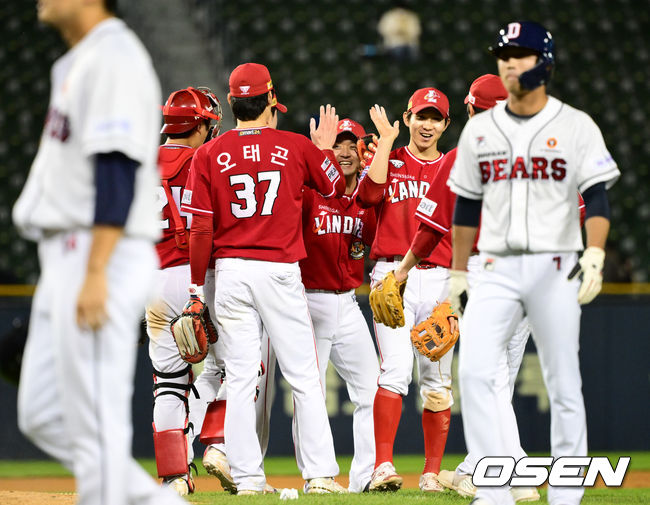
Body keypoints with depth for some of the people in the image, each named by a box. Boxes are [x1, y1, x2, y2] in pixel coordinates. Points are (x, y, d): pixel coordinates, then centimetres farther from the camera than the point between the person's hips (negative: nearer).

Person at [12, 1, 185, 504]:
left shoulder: (115, 58, -13)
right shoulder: (77, 63, 19)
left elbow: (118, 171, -21)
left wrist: (96, 274, -26)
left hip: (105, 254, -11)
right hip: (64, 258, 11)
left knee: (95, 422, -8)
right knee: (43, 415, 11)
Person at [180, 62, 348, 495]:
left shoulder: (209, 155, 1)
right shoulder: (297, 148, 0)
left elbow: (201, 228, -2)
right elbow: (339, 187, 16)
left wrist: (197, 283, 4)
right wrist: (324, 148, 29)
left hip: (229, 271, 1)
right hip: (280, 270, -1)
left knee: (240, 378, 3)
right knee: (305, 377, 2)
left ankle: (247, 477, 1)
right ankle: (320, 473, -2)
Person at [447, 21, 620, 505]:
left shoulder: (576, 126, 0)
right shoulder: (480, 129, 10)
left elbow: (597, 198, -7)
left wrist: (594, 256, -21)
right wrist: (458, 272, 16)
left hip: (554, 269, -3)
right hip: (497, 270, 3)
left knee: (563, 384, 0)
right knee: (475, 372, -14)